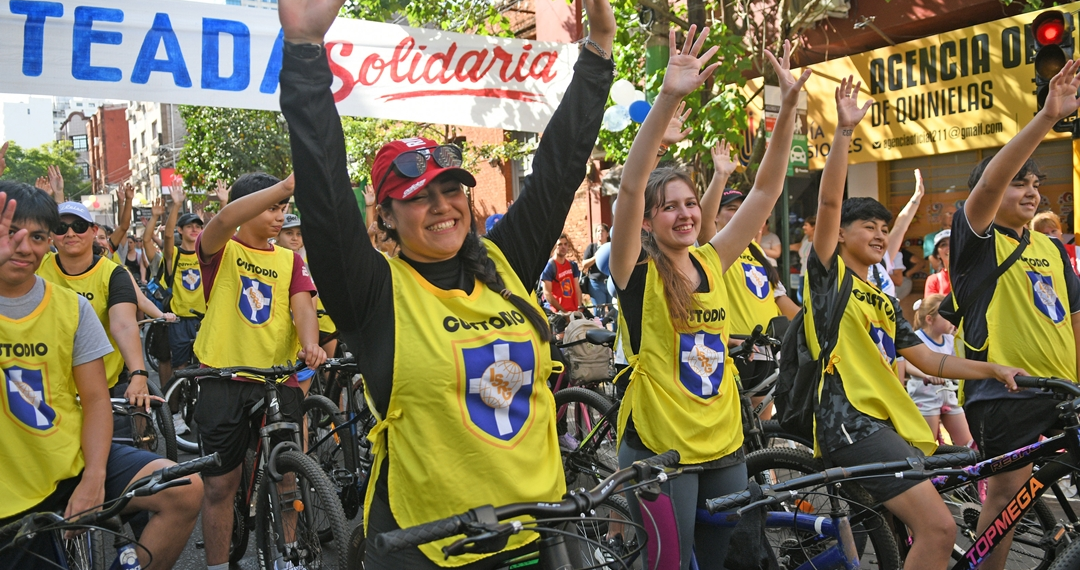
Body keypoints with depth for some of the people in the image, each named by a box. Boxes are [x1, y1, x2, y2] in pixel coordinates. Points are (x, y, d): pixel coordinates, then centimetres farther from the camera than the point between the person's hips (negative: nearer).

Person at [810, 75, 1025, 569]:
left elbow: (930, 360, 22)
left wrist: (994, 370, 11)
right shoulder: (828, 273, 4)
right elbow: (828, 203, -10)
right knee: (939, 529, -19)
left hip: (892, 424, 9)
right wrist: (844, 132, -17)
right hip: (850, 419, -9)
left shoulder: (885, 302, 26)